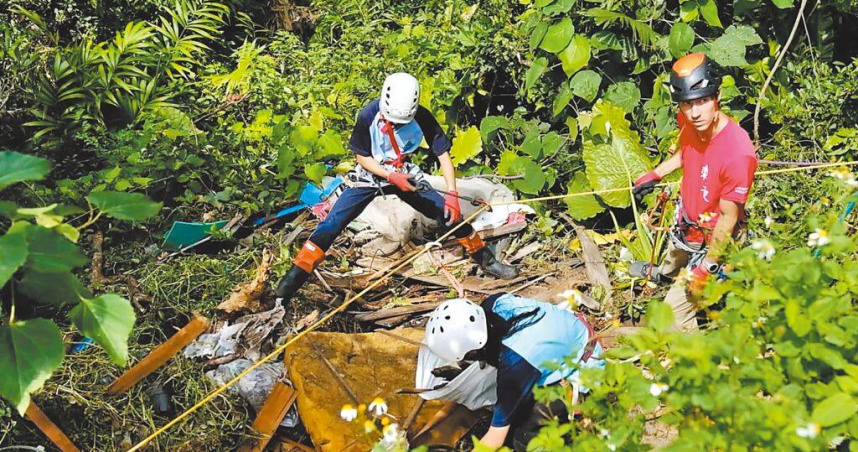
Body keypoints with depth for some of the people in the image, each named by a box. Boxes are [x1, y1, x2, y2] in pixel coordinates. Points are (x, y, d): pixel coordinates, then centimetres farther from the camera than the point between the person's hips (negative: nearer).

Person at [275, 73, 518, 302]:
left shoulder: (422, 118, -21)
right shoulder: (368, 116, -25)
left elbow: (443, 154, -15)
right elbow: (362, 157, -14)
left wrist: (452, 195, -25)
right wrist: (392, 176, -28)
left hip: (406, 176, 2)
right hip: (370, 175, -1)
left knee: (449, 213, -7)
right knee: (333, 222, -16)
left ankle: (486, 261, 13)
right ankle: (296, 276, -7)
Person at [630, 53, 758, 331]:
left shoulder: (737, 153, -38)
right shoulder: (689, 122, -17)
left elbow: (728, 219, -26)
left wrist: (708, 267, -18)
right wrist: (654, 175, 16)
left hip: (711, 239, -7)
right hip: (686, 222, 7)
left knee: (675, 313, 1)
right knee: (673, 257, 39)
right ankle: (663, 272, 72)